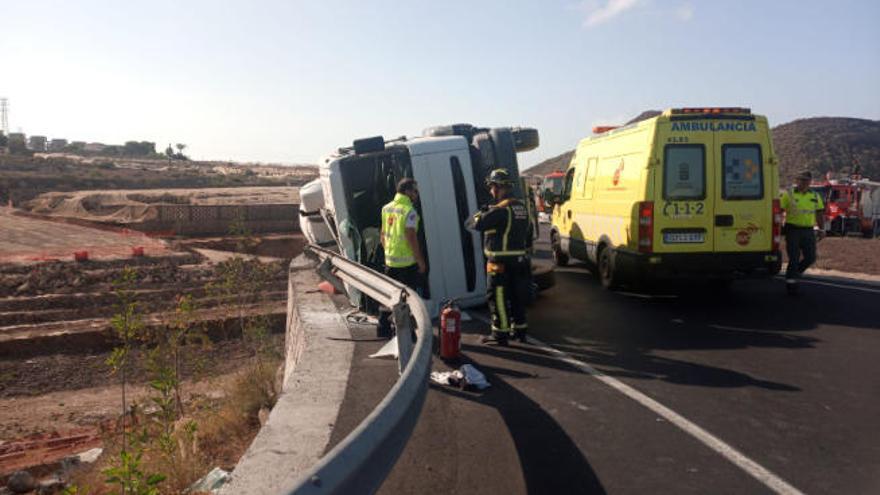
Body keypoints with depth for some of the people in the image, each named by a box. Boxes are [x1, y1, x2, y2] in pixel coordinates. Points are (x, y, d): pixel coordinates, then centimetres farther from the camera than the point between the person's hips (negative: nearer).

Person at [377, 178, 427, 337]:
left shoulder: (386, 209, 8)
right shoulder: (409, 211, -15)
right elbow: (411, 238, -19)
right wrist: (421, 261, -13)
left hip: (390, 261, 7)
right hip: (407, 262, -7)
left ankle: (383, 328, 22)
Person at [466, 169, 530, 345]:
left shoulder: (501, 209, -19)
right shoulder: (521, 207, 9)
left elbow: (476, 224, -24)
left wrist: (479, 214, 0)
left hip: (500, 262, -9)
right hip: (518, 259, 9)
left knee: (498, 297, 1)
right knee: (516, 296, 17)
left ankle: (500, 334, 6)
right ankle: (519, 330, 26)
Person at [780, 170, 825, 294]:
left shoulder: (815, 196, 11)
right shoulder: (788, 194, 0)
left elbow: (820, 214, 14)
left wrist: (821, 229, 5)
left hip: (808, 231, 4)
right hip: (793, 230, -4)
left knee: (810, 257, 3)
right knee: (794, 258, -4)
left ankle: (795, 273, 27)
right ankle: (790, 282, 7)